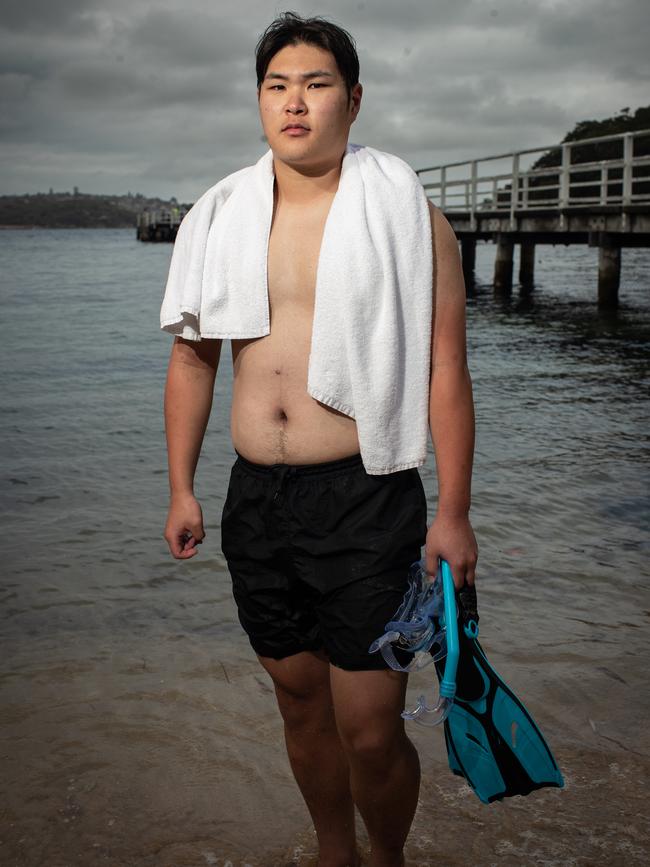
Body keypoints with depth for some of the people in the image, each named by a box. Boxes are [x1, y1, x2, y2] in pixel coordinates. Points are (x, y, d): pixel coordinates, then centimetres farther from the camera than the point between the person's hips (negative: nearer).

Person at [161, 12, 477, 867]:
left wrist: (453, 514, -8)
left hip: (367, 501, -4)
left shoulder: (406, 217, -2)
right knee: (300, 699, 17)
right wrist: (182, 489, 11)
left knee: (370, 731, -2)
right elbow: (192, 358, 14)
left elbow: (446, 371, -5)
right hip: (257, 499, 4)